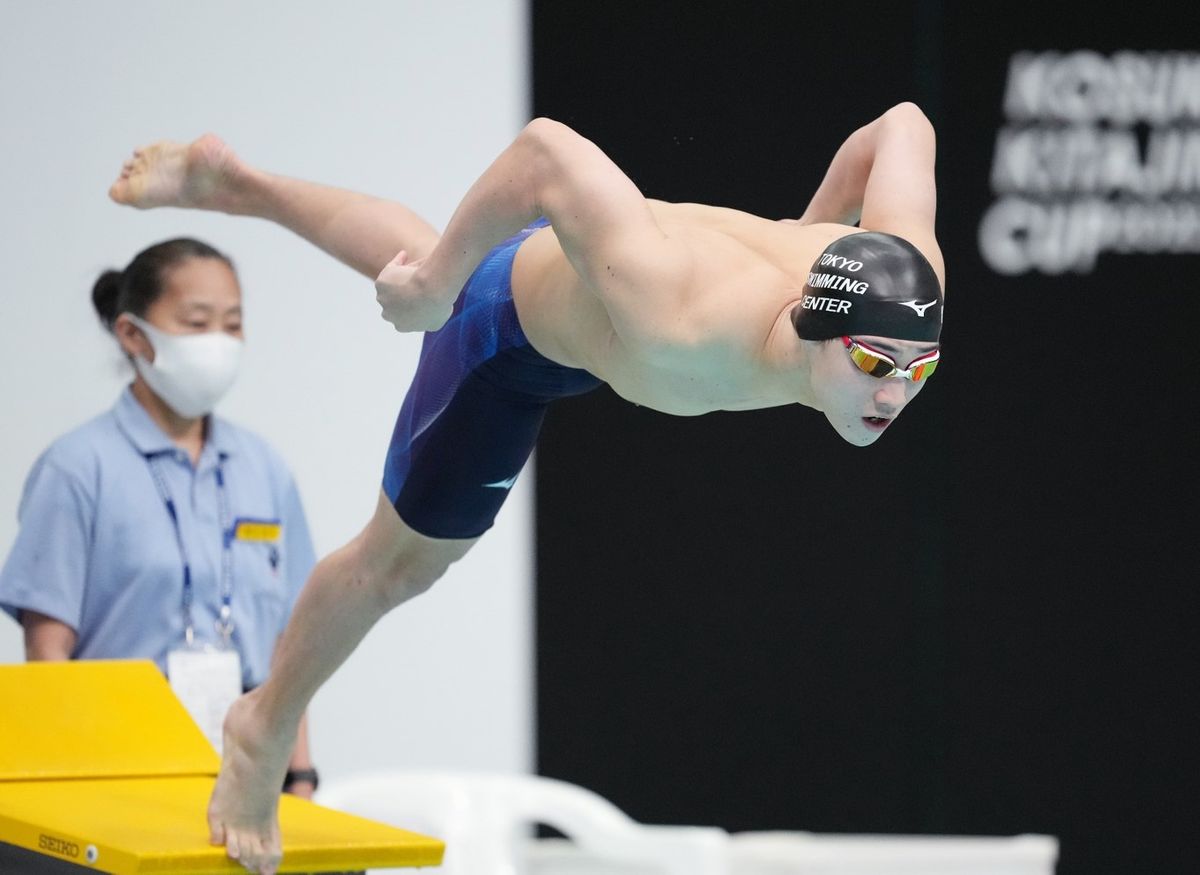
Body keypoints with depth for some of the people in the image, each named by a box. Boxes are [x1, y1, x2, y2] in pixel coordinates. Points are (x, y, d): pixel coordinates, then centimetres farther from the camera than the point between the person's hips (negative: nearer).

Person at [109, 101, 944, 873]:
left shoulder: (903, 288, -36)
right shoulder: (679, 331, -53)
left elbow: (904, 126, -19)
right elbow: (548, 146, -51)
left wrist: (814, 224, -2)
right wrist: (442, 279, -38)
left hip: (598, 249, 6)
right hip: (518, 313, -5)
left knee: (422, 262, 36)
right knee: (403, 558, 14)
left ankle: (234, 180, 61)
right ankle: (266, 726, 40)